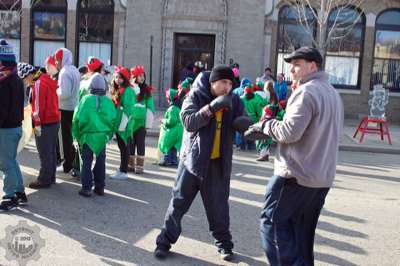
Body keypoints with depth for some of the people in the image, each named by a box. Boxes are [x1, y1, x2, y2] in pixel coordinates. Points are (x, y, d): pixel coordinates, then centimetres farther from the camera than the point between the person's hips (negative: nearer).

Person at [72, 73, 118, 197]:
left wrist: (77, 134, 4)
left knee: (87, 162, 6)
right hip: (103, 136, 3)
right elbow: (113, 120, 5)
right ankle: (100, 187, 20)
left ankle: (86, 188, 7)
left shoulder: (86, 99, -8)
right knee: (101, 161, 14)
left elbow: (77, 118, -6)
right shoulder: (108, 101, -1)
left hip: (87, 135, -2)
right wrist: (109, 134, 16)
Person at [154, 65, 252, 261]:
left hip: (219, 161, 2)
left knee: (218, 205, 10)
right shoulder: (195, 96, -8)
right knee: (179, 201, 6)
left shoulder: (233, 101, 2)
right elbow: (189, 122, -20)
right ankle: (165, 241, 19)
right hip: (193, 157, -2)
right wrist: (212, 107, -31)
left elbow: (242, 122, 3)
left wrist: (245, 123, -21)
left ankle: (223, 243, 27)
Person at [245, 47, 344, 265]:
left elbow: (289, 132, -22)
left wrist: (265, 125, -5)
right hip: (323, 177, 9)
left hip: (296, 173, -9)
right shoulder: (333, 94, 17)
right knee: (303, 232, 16)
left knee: (272, 221, 1)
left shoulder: (306, 91, -14)